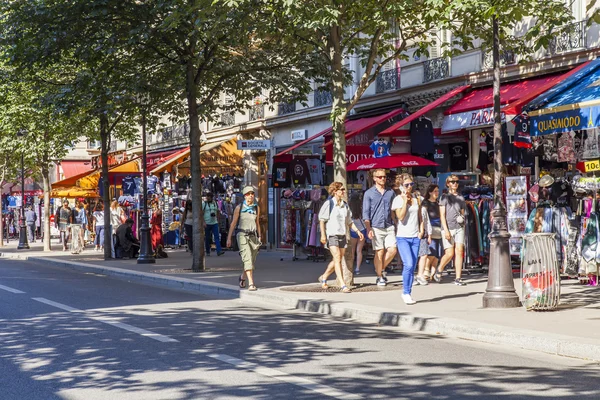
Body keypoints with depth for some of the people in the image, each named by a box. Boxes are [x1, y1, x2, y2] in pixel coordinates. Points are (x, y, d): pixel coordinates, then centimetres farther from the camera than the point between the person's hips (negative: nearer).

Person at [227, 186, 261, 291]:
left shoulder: (257, 208, 9)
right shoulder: (239, 207, -2)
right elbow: (233, 223, 2)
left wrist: (259, 237, 15)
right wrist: (229, 238, 0)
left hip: (252, 236, 4)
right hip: (242, 235, -4)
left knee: (252, 261, 8)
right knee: (247, 259, -18)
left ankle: (242, 277, 36)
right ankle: (251, 283, -23)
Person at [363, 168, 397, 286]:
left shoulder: (390, 193, 12)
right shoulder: (369, 193, 2)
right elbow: (365, 213, -1)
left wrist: (395, 225, 12)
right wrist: (368, 229, -10)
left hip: (389, 227, 3)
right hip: (376, 227, -3)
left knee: (392, 250, -7)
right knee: (379, 252, -3)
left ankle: (381, 269, 16)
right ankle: (380, 277, 9)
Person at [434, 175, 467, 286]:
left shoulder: (461, 198, 16)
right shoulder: (444, 197, 3)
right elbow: (442, 215, -3)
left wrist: (462, 218, -1)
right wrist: (446, 230, -11)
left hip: (459, 228, 4)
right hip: (448, 228, -4)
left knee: (459, 252, -6)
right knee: (449, 254, -7)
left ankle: (458, 278, -4)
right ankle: (439, 271, 19)